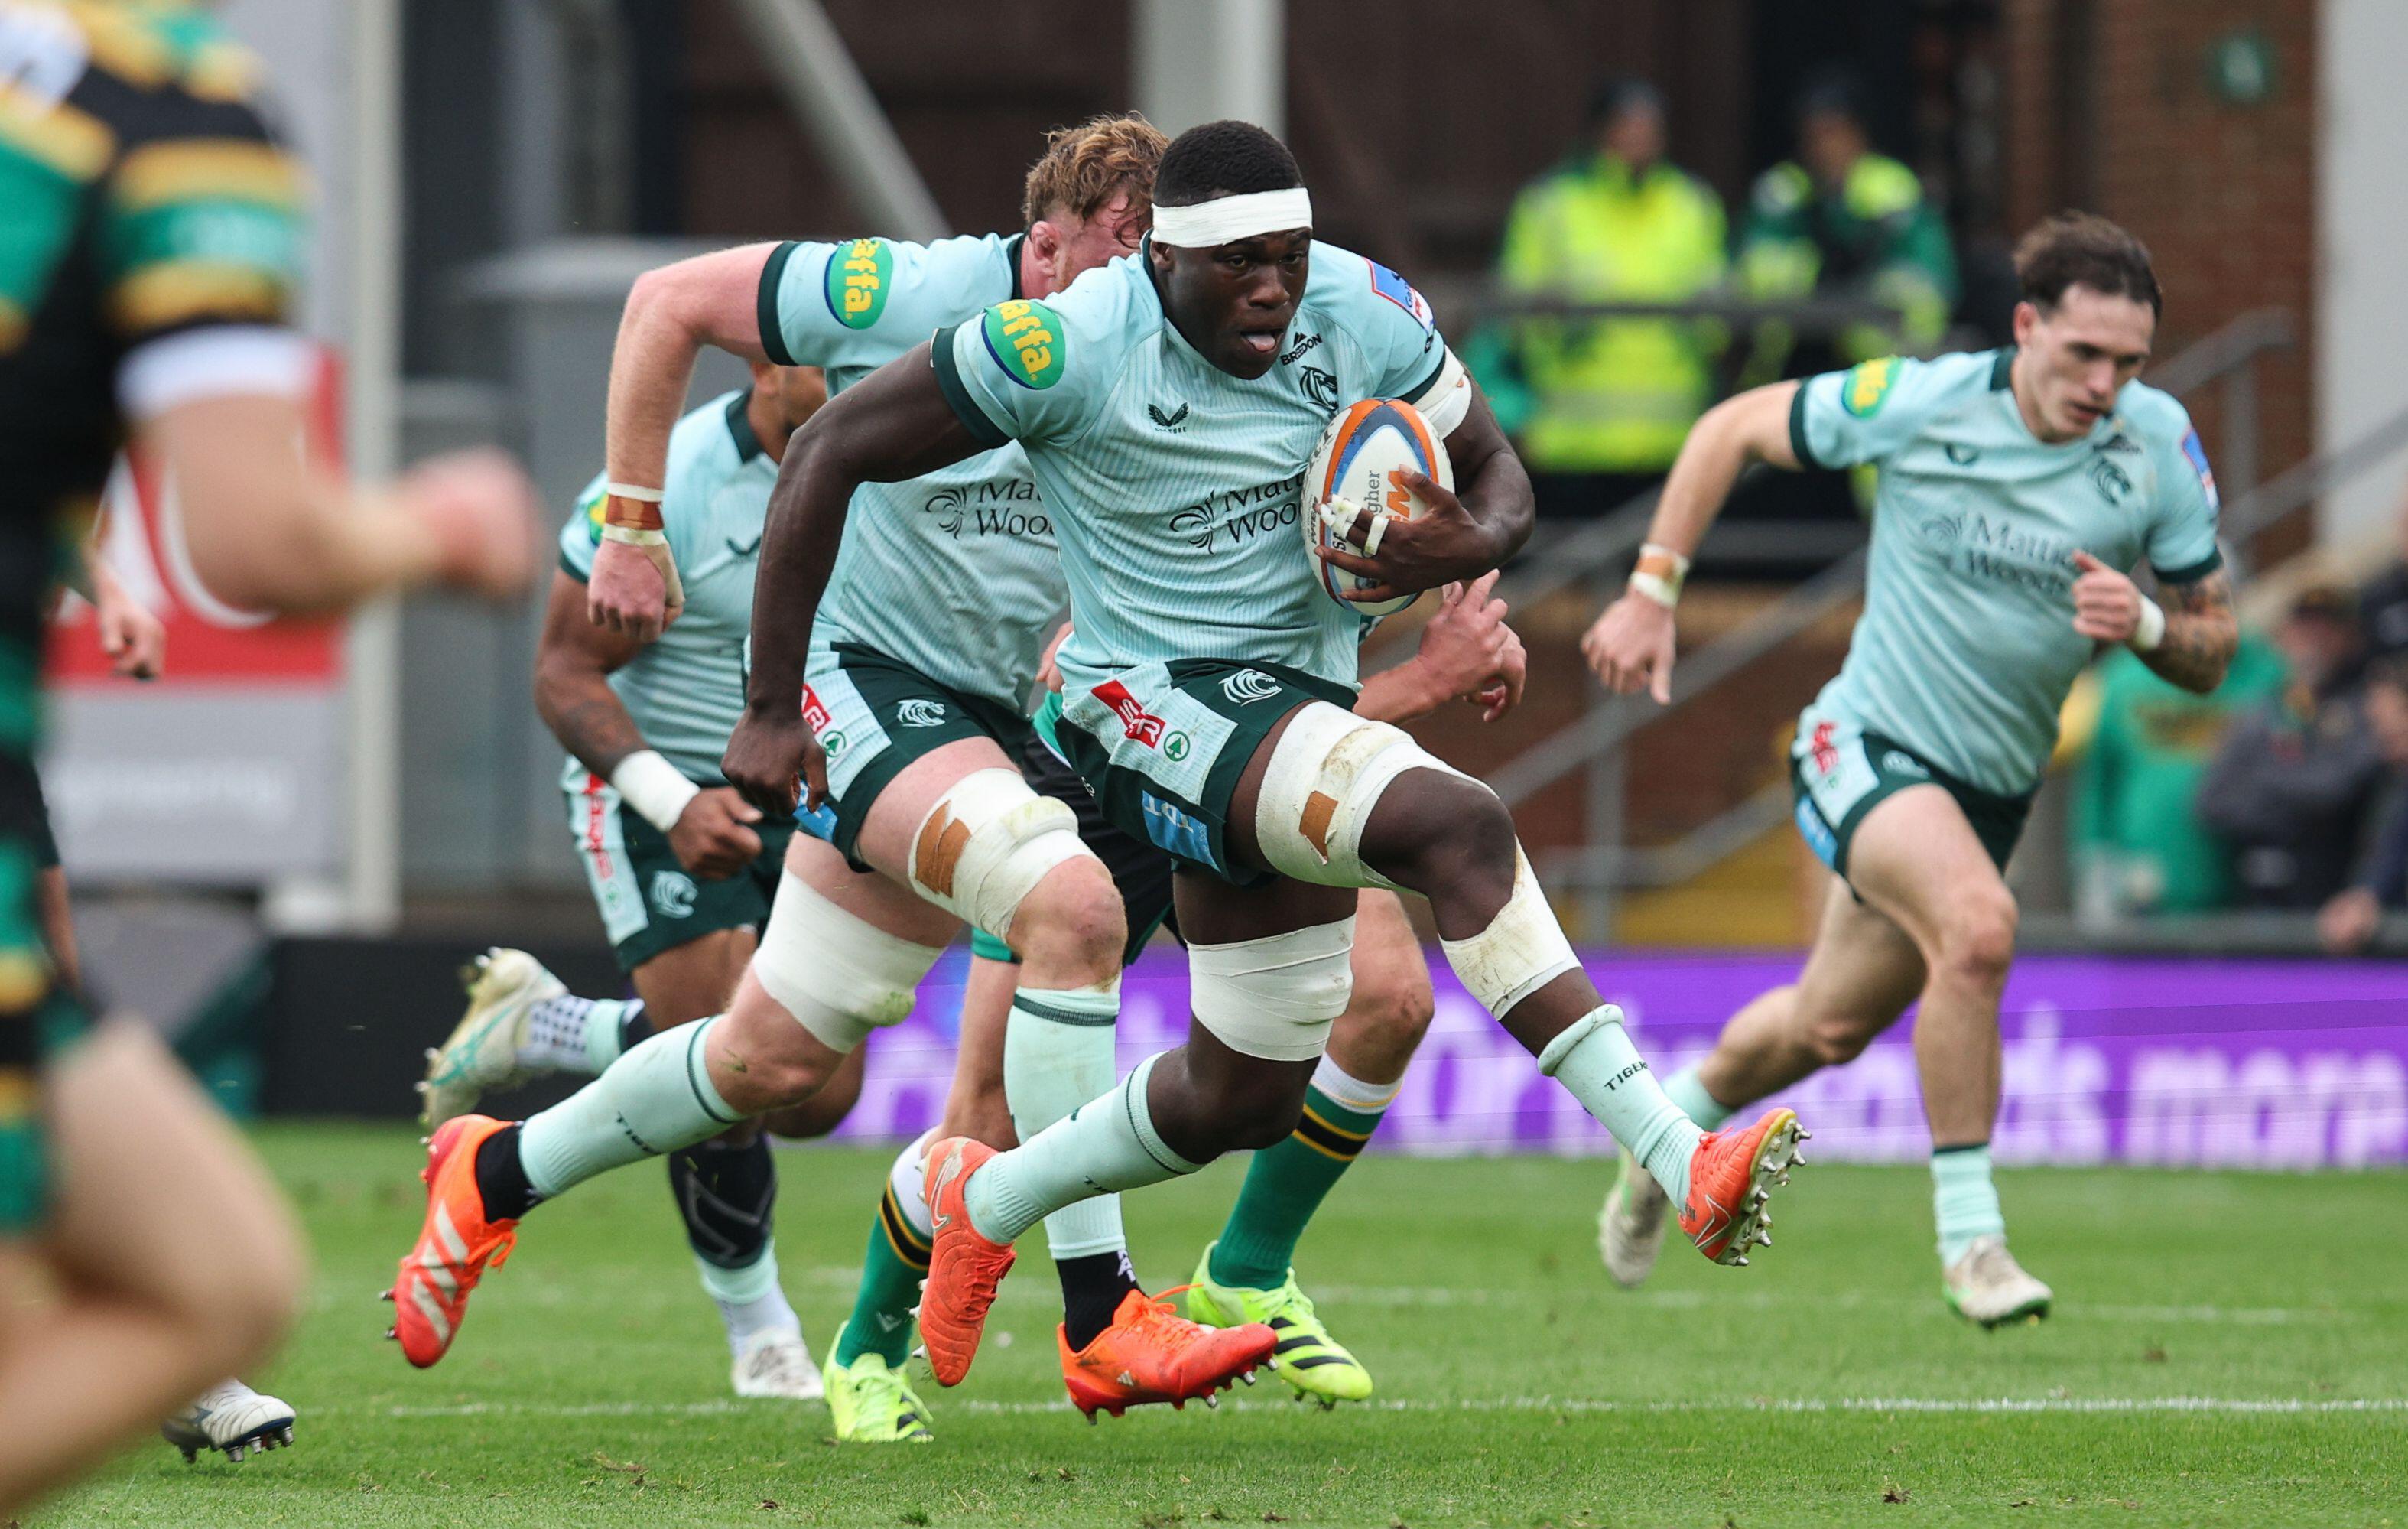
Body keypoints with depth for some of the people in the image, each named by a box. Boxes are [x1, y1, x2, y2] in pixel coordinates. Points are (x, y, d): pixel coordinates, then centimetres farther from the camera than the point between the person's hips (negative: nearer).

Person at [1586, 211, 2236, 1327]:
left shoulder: (2158, 447, -10)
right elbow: (1733, 429, -2)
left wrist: (2144, 626, -25)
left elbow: (2209, 654, -3)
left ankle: (1677, 1117, 50)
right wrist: (1651, 593, -6)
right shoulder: (1915, 404, -18)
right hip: (1869, 744, -4)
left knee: (1830, 1028, 18)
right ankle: (1969, 1235, -20)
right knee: (1978, 928, -32)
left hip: (1994, 785, 4)